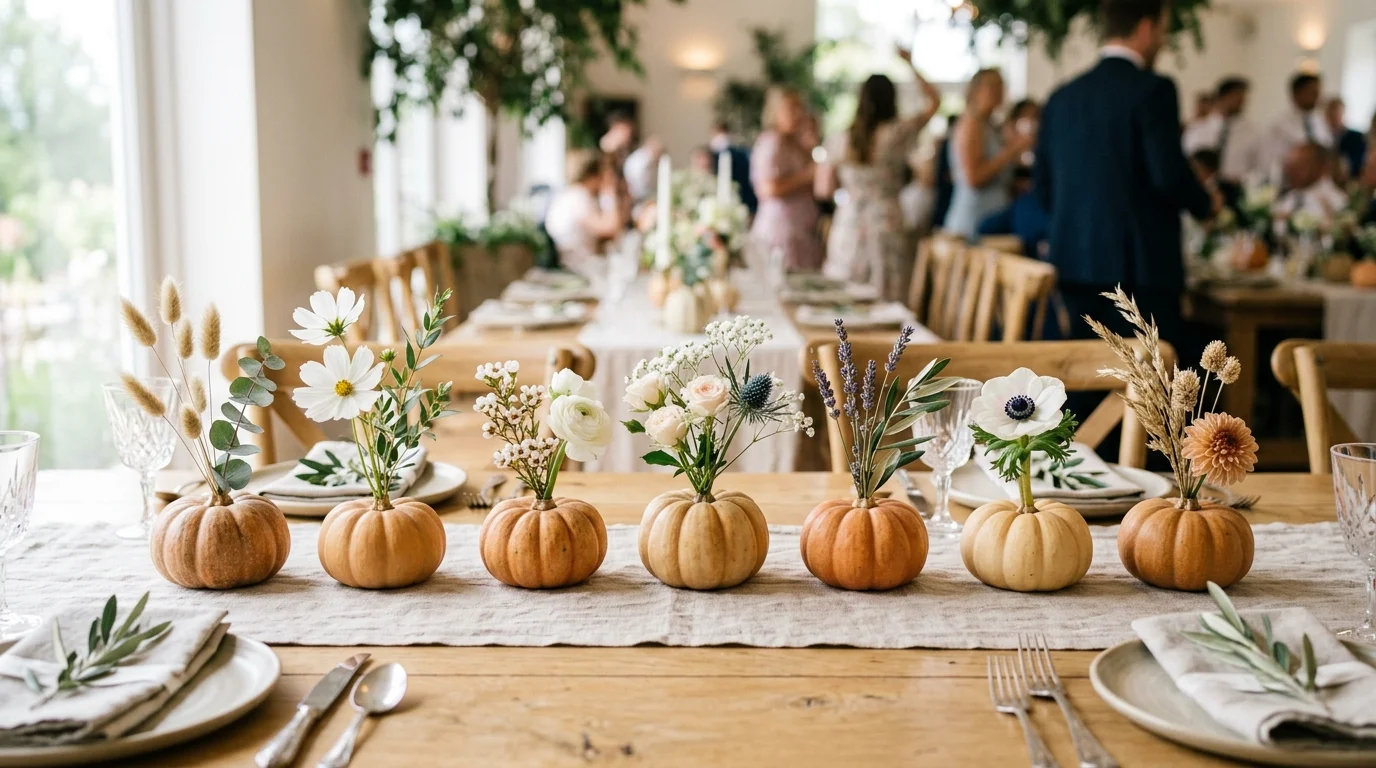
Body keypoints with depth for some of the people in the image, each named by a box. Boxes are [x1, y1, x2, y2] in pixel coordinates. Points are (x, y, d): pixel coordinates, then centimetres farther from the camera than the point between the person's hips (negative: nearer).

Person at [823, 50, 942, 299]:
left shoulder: (845, 137, 3)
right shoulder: (897, 133, -6)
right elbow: (934, 99, 6)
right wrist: (910, 64, 14)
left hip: (848, 223, 4)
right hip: (885, 224, -4)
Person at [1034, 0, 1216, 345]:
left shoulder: (1062, 97, 11)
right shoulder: (1152, 89, -8)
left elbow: (1043, 186, 13)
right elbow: (1169, 174, -15)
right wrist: (1206, 204, 5)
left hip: (1074, 264, 6)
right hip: (1141, 265, -6)